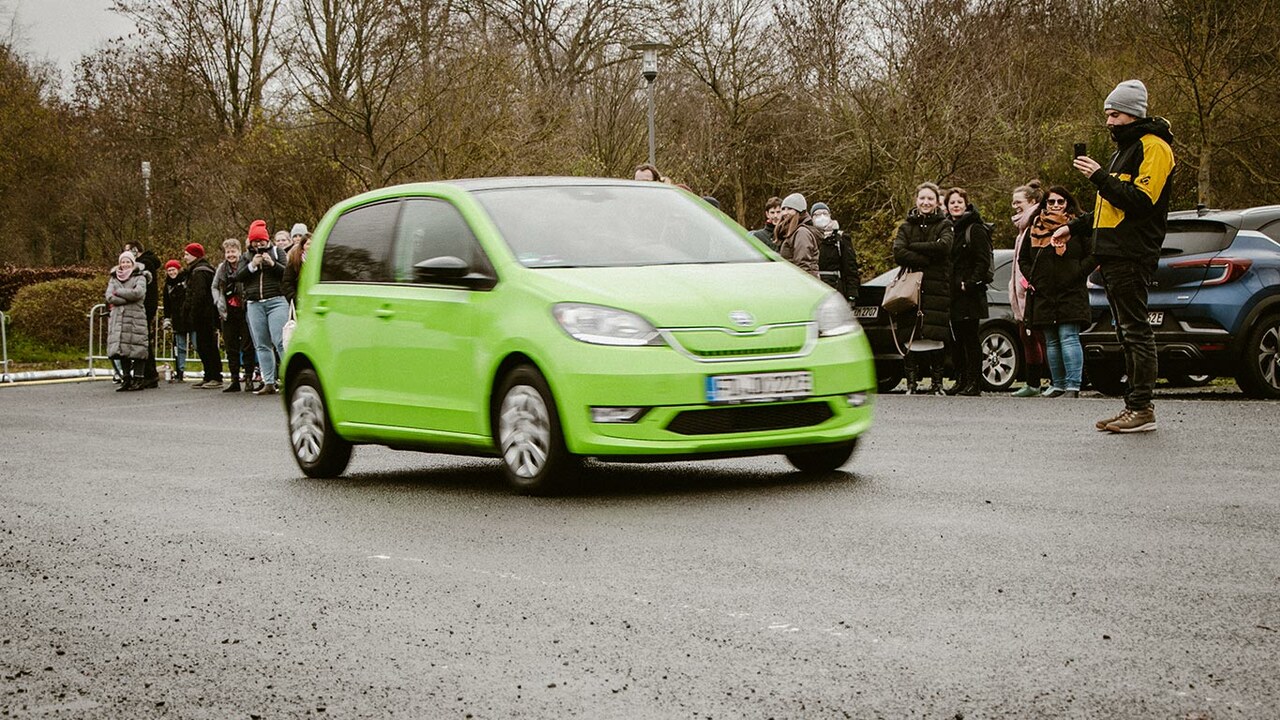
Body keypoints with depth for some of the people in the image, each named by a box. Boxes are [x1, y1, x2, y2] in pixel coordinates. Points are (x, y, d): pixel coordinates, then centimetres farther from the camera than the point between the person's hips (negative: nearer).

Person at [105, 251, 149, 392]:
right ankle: (126, 379, 6)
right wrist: (129, 297, -9)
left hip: (136, 318, -4)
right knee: (121, 349, 1)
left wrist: (118, 292, -5)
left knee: (137, 349, -8)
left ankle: (138, 379, -5)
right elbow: (109, 297, 1)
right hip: (118, 318, 4)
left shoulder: (140, 277, 7)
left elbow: (138, 292, -12)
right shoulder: (113, 279, 17)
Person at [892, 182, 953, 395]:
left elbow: (944, 246, -12)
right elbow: (898, 253, -3)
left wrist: (914, 247, -6)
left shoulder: (944, 225, 10)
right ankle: (912, 382, -2)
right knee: (911, 335, -6)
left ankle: (937, 383, -1)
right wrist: (927, 258, -10)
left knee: (935, 336, -7)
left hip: (937, 287, -1)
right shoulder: (907, 226, 14)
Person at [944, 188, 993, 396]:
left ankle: (974, 383, -4)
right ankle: (960, 381, 14)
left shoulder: (975, 230, -4)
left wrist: (970, 283, -17)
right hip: (952, 293, 7)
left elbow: (983, 261, -11)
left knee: (969, 338, -6)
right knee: (956, 339, 8)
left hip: (970, 293, -7)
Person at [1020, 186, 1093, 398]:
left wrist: (1076, 275, -10)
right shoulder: (1035, 228, 13)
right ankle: (1058, 384, 14)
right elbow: (1023, 258, 21)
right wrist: (1031, 278, 6)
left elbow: (1092, 256, -1)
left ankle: (1073, 385, -15)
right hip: (1043, 295, 5)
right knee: (1051, 341, 8)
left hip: (1070, 293, -5)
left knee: (1068, 337, -12)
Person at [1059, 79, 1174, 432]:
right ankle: (1135, 405, 14)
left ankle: (1143, 408, -10)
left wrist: (1100, 178, -20)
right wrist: (1075, 228, 25)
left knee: (1136, 330, -10)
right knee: (1127, 332, 10)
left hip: (1132, 257, -10)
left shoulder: (1153, 147, -8)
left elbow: (1141, 201, -20)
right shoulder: (1125, 149, 24)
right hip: (1114, 256, 10)